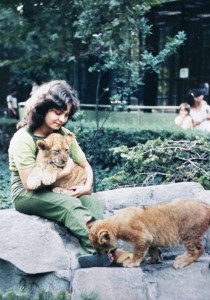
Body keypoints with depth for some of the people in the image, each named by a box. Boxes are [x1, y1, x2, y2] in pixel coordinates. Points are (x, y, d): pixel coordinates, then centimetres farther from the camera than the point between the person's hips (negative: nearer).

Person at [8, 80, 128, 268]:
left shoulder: (65, 134, 2)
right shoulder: (23, 139, -18)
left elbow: (85, 166, 7)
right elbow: (30, 184, -21)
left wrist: (87, 186, -15)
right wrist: (64, 172, -14)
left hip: (58, 189, 6)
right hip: (27, 194, -6)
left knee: (93, 203, -21)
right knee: (70, 205, -31)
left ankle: (98, 251, -34)